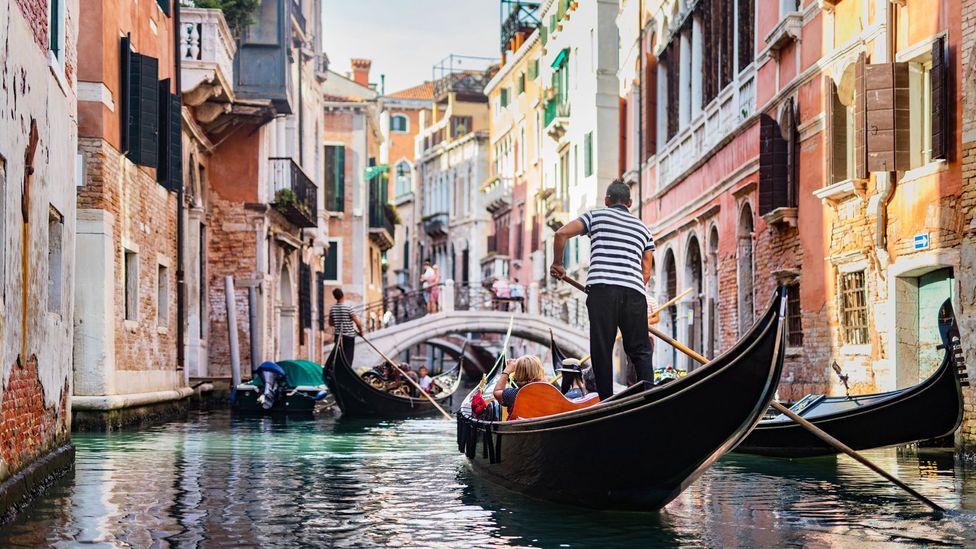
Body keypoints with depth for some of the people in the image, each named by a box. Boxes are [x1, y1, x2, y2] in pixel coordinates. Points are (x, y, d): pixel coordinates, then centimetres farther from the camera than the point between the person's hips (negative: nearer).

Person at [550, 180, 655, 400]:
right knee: (640, 351, 7)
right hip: (634, 291, 3)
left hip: (601, 286, -3)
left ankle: (606, 400, -5)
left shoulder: (596, 215, 18)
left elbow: (562, 233, 4)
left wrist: (557, 263, 17)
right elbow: (646, 272, 20)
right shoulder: (643, 228, 27)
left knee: (602, 348, -1)